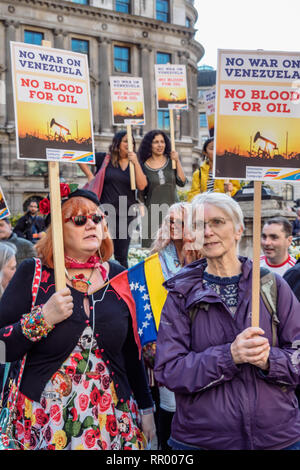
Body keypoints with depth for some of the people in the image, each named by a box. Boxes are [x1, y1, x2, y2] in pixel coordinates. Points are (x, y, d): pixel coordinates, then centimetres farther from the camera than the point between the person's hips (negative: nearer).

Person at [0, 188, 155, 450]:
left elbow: (132, 350, 8)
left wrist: (146, 408, 11)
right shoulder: (33, 273, -7)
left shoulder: (118, 276, 1)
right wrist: (42, 319, -22)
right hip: (44, 420, -2)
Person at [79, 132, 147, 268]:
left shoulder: (135, 164, 9)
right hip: (106, 211, -2)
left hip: (127, 213, 3)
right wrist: (90, 176, -3)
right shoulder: (105, 159, 2)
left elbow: (142, 186, -6)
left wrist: (135, 163, -11)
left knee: (122, 255, 10)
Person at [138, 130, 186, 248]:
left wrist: (177, 161, -6)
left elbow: (182, 183, -1)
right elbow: (141, 192, 7)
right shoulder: (144, 165, 1)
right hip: (153, 211, -1)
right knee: (152, 246, -4)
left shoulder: (171, 161, 6)